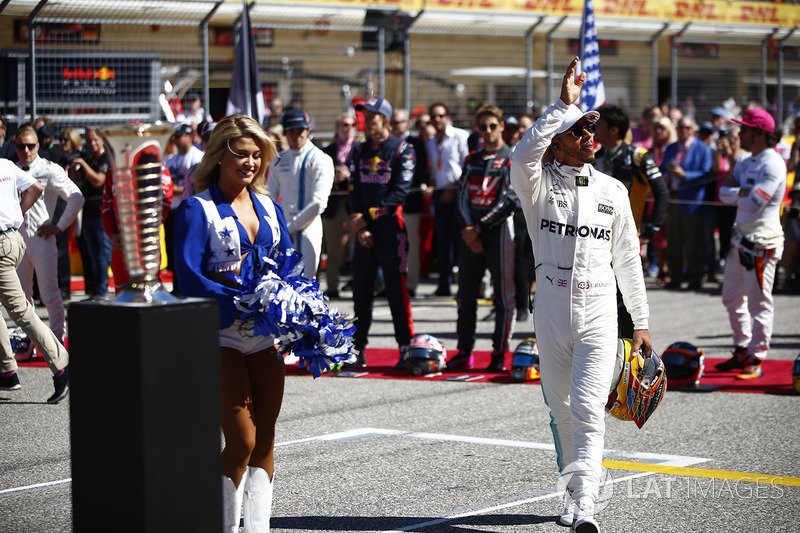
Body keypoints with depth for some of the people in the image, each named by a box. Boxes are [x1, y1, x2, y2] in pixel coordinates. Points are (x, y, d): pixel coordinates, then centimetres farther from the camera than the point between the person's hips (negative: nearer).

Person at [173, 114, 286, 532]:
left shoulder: (269, 208, 13)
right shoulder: (197, 209, -5)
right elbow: (189, 276, -15)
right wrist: (240, 307, -26)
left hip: (265, 334, 6)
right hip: (221, 333, -6)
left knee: (265, 439, 7)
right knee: (242, 440, -9)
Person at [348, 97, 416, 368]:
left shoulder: (402, 150, -4)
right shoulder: (360, 152, 14)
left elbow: (399, 193, -11)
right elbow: (354, 191, 10)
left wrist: (368, 216, -13)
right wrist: (359, 226, -4)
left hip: (390, 225, -5)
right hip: (364, 229, 5)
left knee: (396, 289, -5)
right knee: (361, 289, 6)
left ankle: (406, 348, 0)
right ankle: (358, 348, 12)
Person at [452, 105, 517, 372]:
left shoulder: (512, 159, -1)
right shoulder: (472, 160, 17)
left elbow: (509, 201, -10)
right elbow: (463, 196, 10)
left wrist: (479, 228, -13)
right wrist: (469, 232, -5)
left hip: (498, 230, -6)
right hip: (470, 232, 6)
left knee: (504, 294, -4)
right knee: (466, 294, 6)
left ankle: (499, 354, 0)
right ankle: (464, 352, 13)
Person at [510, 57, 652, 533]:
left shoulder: (613, 190, 8)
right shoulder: (541, 184, 0)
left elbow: (627, 259, 12)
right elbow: (523, 157, -26)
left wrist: (641, 322, 12)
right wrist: (564, 104, -25)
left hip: (600, 311, 0)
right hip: (552, 309, 0)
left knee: (588, 410, -13)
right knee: (562, 410, 10)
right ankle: (578, 487, 29)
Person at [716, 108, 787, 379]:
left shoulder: (772, 164, -14)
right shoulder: (745, 161, 15)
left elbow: (754, 204, -21)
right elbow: (724, 193, 10)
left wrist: (735, 192, -4)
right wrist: (744, 192, -9)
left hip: (762, 241, -10)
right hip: (742, 236, 10)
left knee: (759, 302, -6)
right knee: (732, 298, 16)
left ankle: (755, 360, -3)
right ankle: (742, 352, 26)